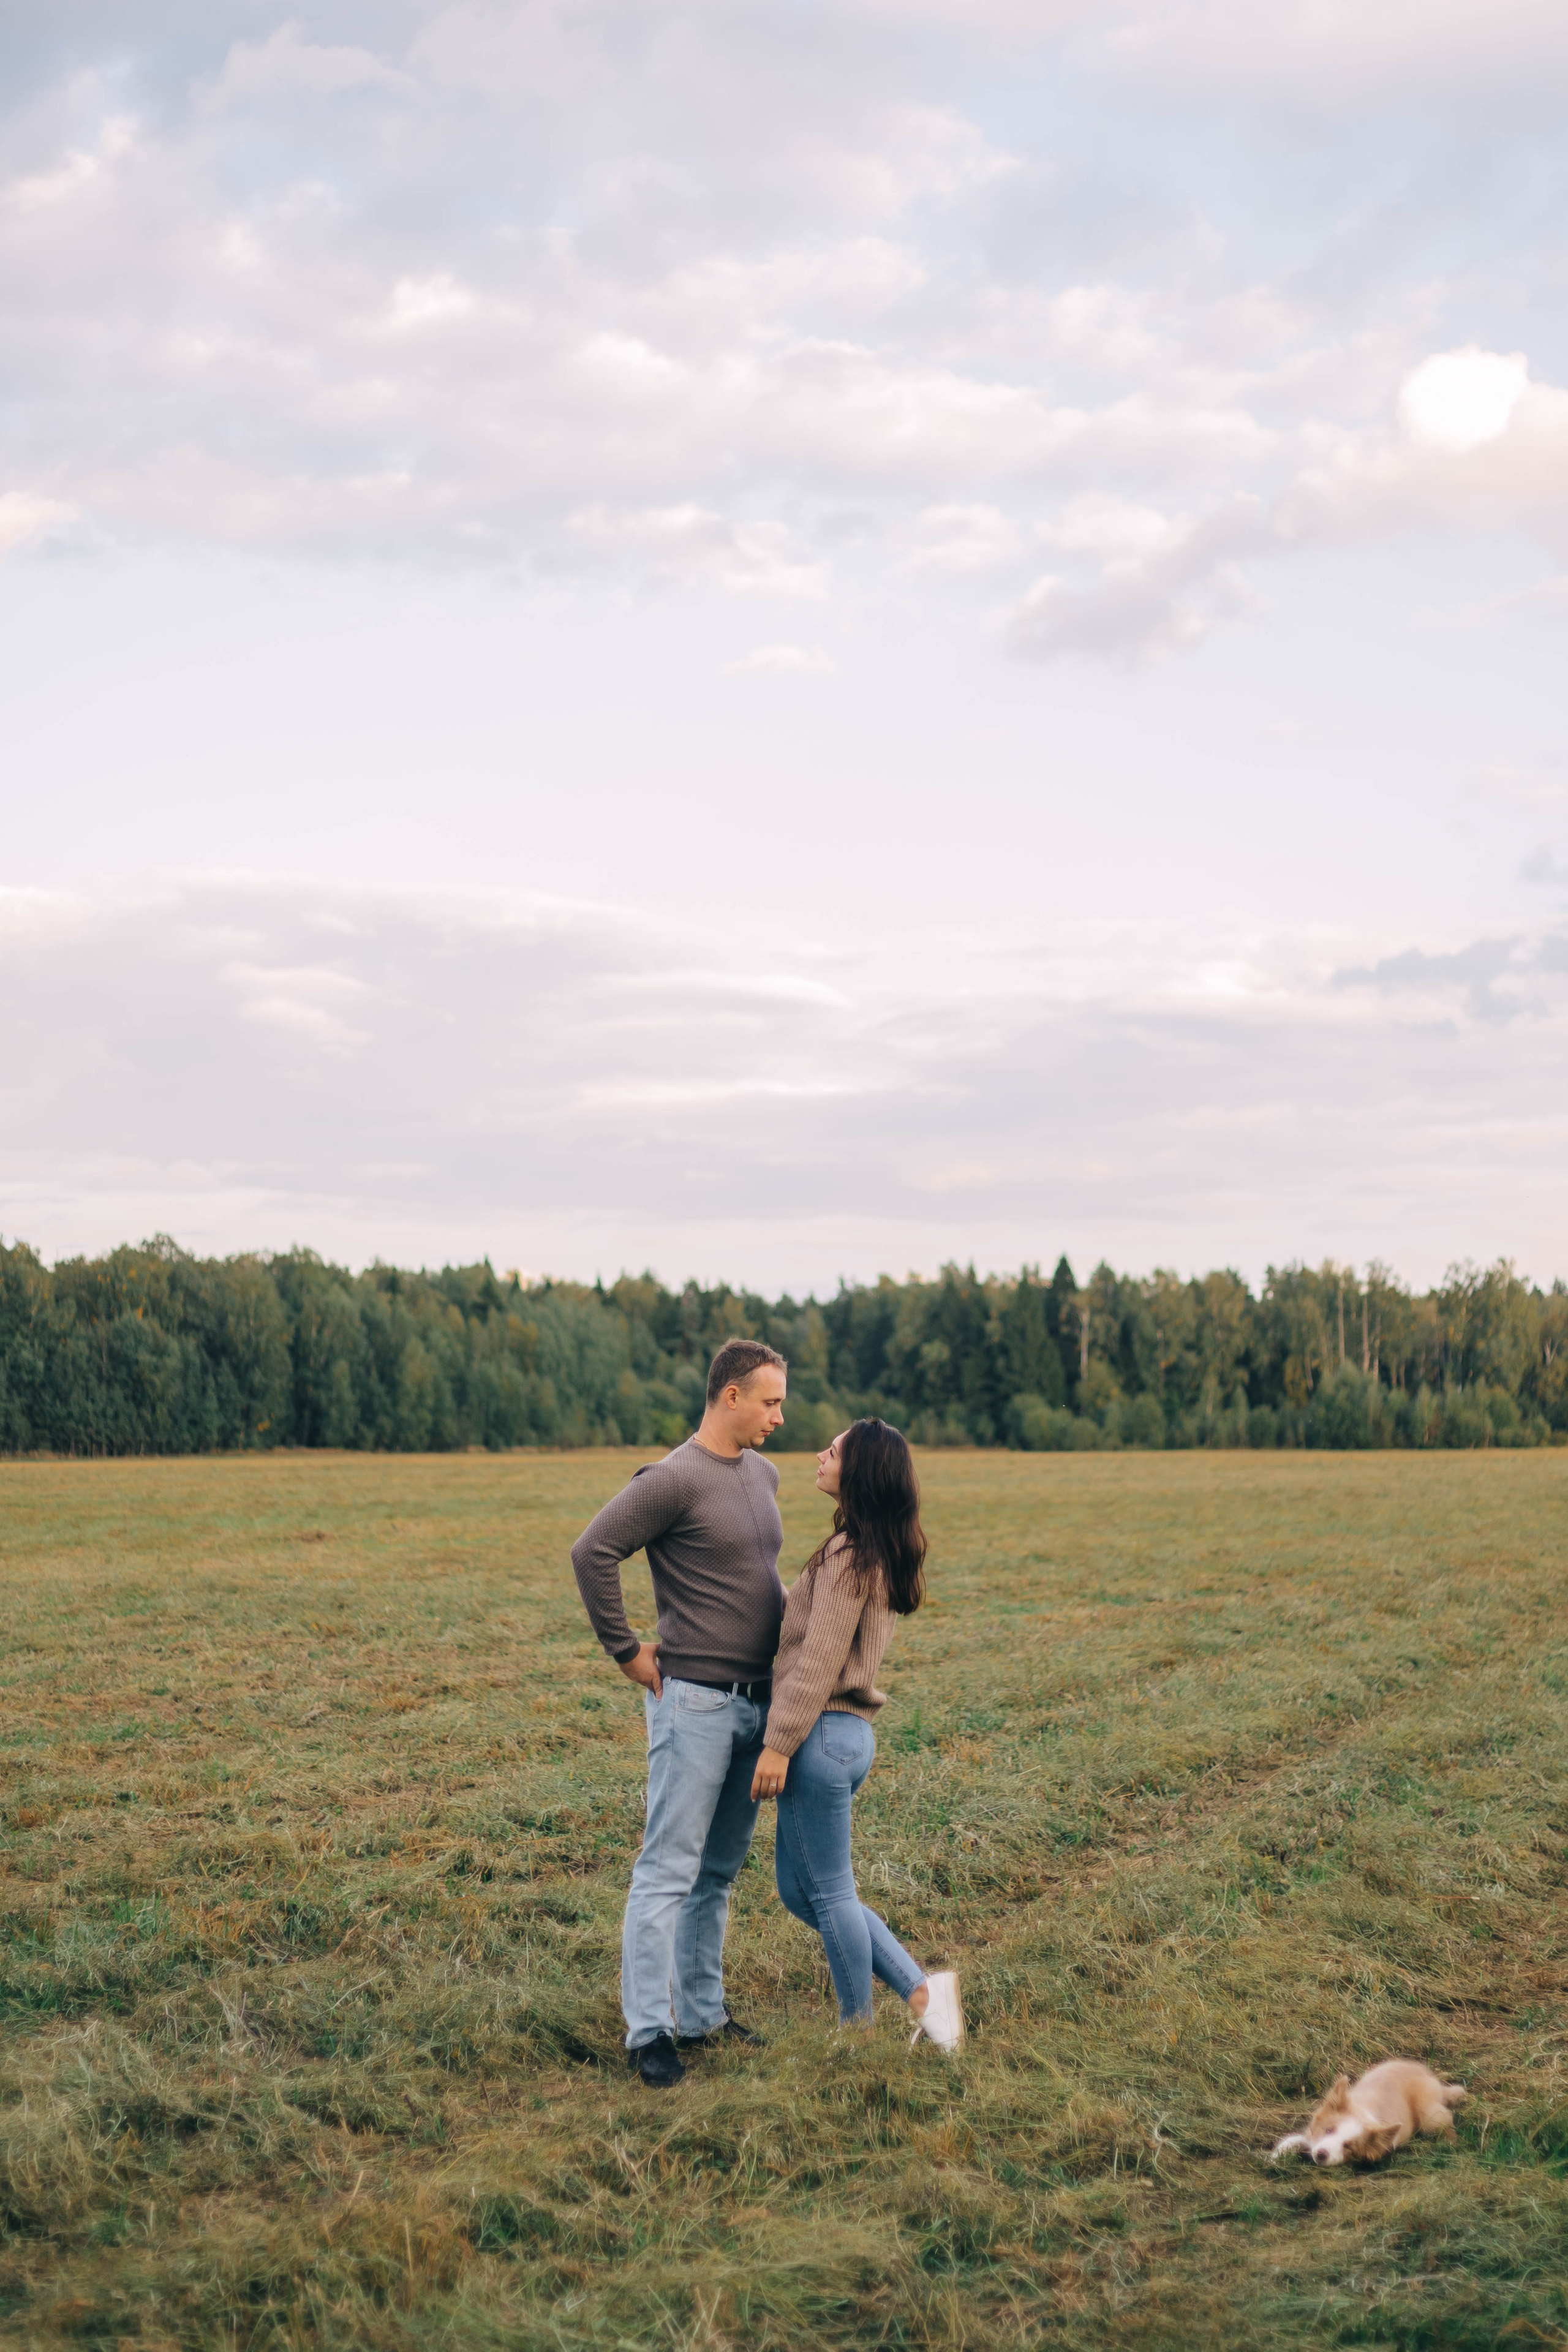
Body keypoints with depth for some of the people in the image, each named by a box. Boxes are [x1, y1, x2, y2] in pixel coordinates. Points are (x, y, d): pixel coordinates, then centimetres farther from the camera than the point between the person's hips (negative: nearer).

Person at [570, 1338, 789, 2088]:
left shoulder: (763, 1475, 12)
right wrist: (626, 1652, -13)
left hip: (756, 1702, 8)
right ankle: (648, 2029, -2)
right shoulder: (674, 1479, -14)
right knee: (669, 1870, -5)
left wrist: (788, 1609, 16)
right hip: (696, 1698, -8)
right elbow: (592, 1553, -18)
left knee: (719, 1872, 13)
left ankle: (701, 2012, 21)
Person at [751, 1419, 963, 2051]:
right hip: (848, 1734, 10)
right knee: (798, 1890, 17)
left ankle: (858, 2029, 17)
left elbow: (819, 1661, -18)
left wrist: (780, 1743, -15)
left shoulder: (848, 1554, -17)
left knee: (829, 1891, 4)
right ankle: (920, 1989, 16)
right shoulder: (878, 1554, 12)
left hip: (823, 1733, -10)